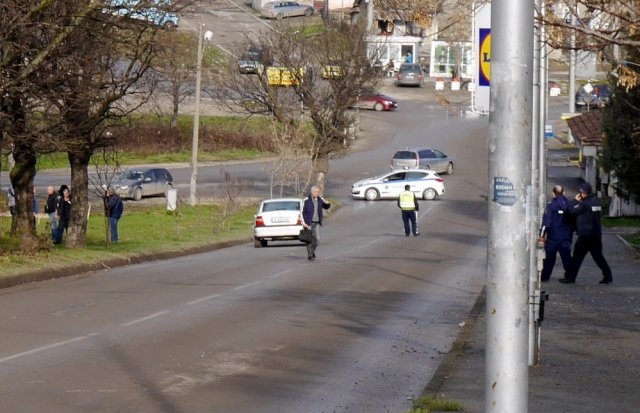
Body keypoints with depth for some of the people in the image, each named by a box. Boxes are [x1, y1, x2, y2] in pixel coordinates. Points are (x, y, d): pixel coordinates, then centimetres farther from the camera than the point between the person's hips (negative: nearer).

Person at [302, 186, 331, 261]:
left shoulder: (320, 200, 5)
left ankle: (312, 251, 24)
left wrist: (327, 203, -5)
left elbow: (326, 207, 19)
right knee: (309, 239, -1)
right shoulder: (307, 200, -7)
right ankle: (310, 255, 8)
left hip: (317, 223, 4)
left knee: (317, 239, 0)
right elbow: (303, 212, -5)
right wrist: (304, 222, -10)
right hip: (309, 223, -4)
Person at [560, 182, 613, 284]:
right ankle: (608, 276, 8)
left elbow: (572, 211, -12)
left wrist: (576, 201, 2)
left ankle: (570, 277, 3)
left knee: (577, 256, 0)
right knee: (598, 256, 13)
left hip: (585, 235, -7)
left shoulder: (584, 204, -15)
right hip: (596, 234, 7)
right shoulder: (596, 201, 9)